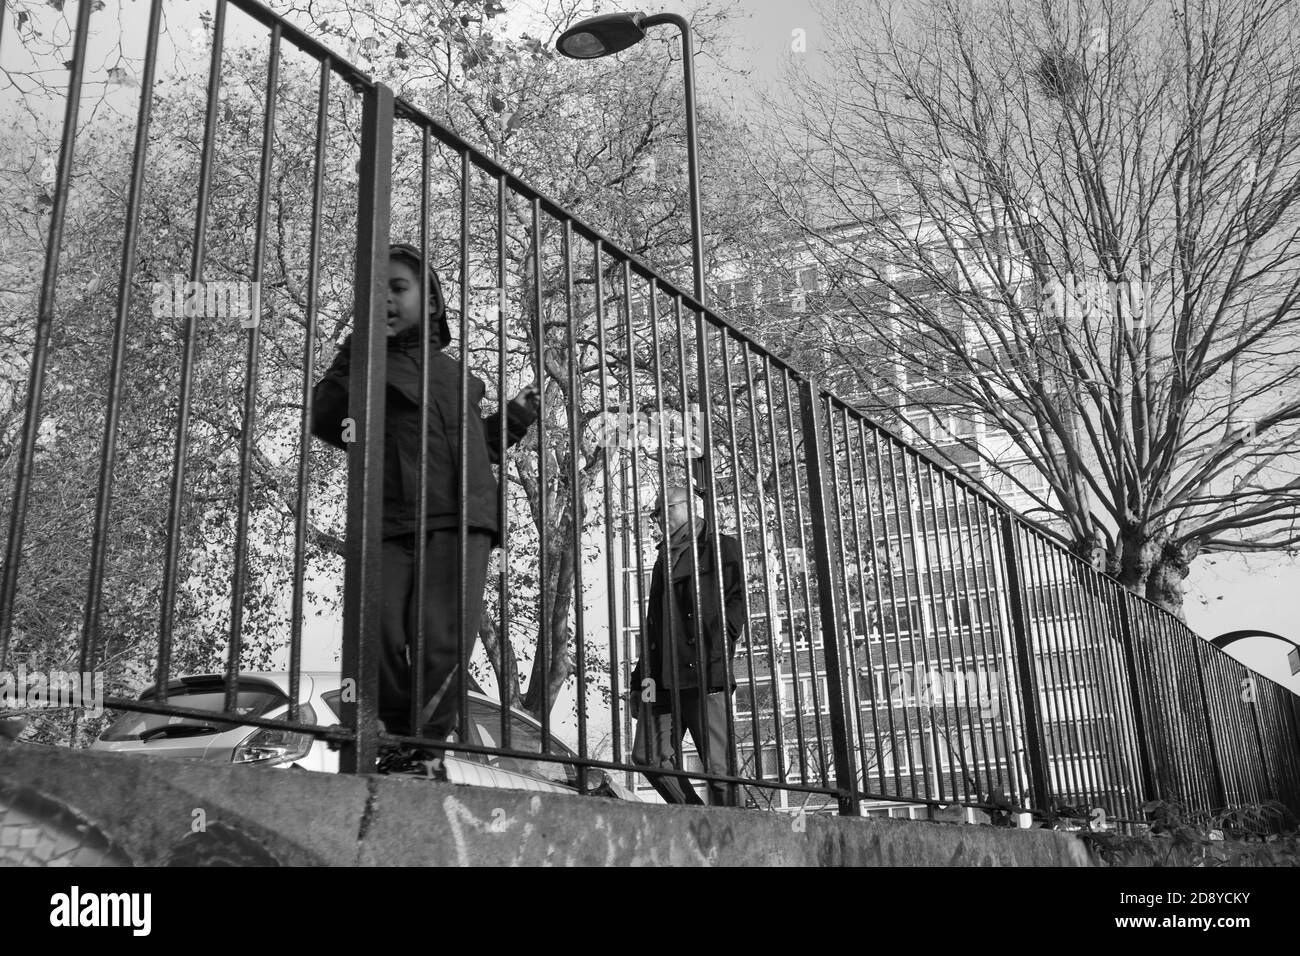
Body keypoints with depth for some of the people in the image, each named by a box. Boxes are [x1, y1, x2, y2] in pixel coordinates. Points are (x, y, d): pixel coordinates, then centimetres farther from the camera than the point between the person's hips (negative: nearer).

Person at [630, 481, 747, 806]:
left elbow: (736, 603, -3)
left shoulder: (722, 548, 7)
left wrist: (715, 655, -15)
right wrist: (647, 672, 7)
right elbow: (653, 619, 20)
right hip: (664, 675, 7)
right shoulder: (664, 558, 25)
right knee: (648, 756, -1)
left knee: (717, 762, -7)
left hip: (705, 673, -6)